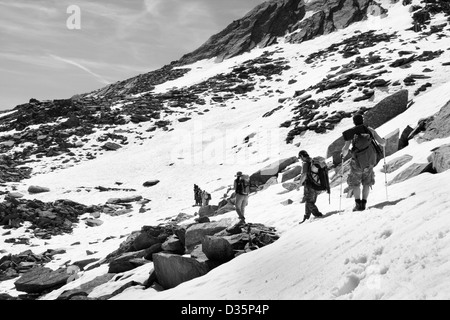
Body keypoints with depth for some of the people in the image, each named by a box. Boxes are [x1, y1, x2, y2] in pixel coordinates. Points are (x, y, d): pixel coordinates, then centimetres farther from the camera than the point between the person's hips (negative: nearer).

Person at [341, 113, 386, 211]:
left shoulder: (352, 133, -1)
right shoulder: (370, 130, 3)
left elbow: (346, 149, -8)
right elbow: (382, 143, 4)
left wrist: (343, 154, 12)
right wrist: (383, 142, 28)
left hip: (358, 161, -2)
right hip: (370, 161, 2)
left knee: (355, 183, 14)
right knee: (367, 182, 17)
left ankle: (358, 204, 3)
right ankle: (363, 203, 9)